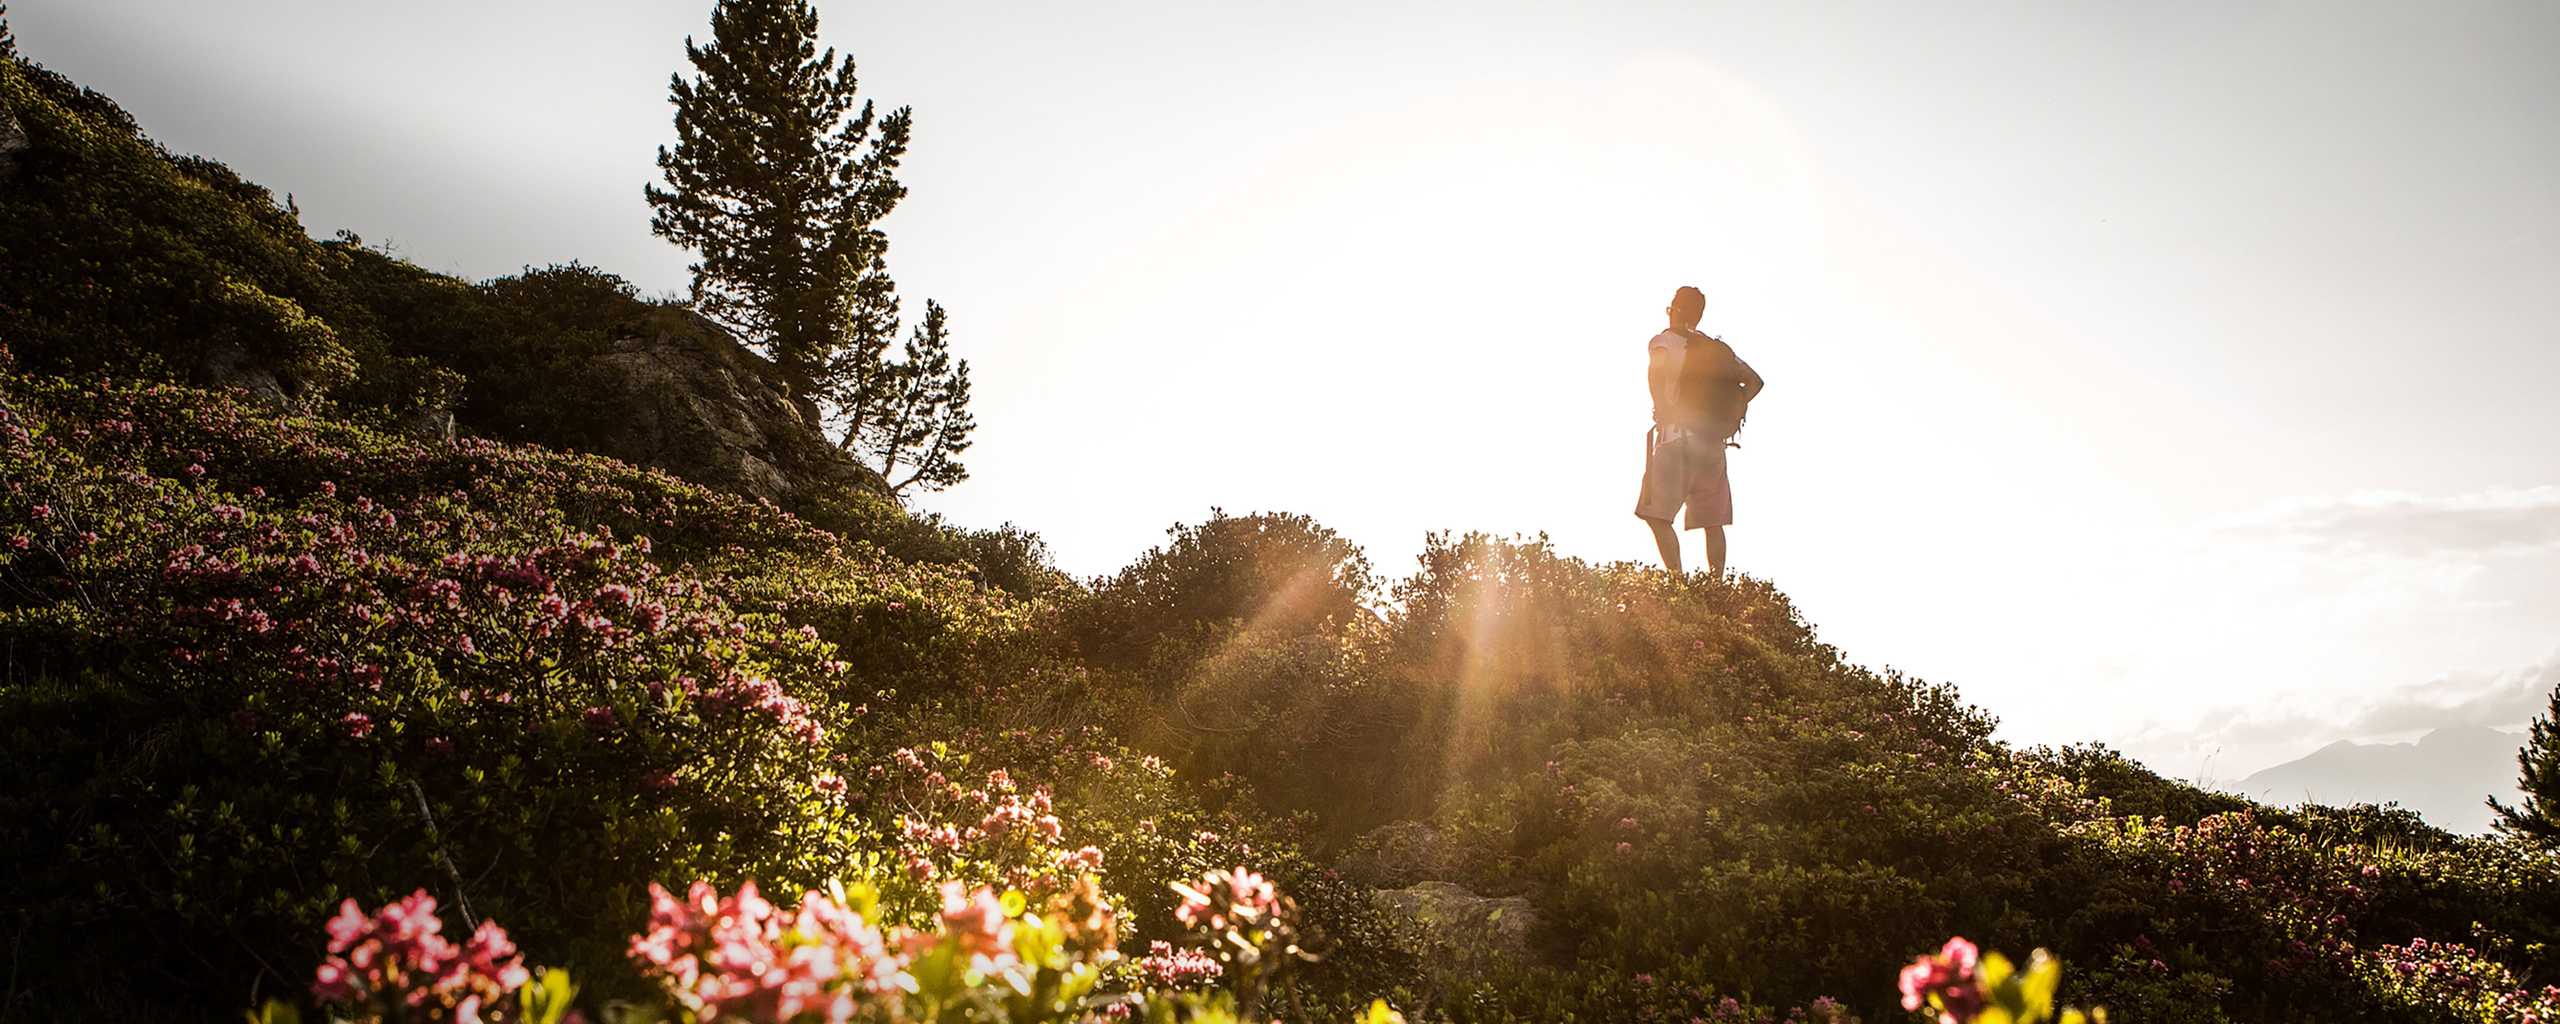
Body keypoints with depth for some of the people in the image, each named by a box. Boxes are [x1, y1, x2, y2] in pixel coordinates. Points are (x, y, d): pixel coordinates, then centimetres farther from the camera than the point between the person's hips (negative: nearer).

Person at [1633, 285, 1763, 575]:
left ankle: (1677, 579, -23)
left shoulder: (1664, 341, 2)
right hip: (1715, 442, 6)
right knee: (1713, 522, 9)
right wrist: (1733, 410, 9)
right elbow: (1755, 382, 14)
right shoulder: (1719, 349, 18)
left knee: (1656, 514, -10)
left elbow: (1657, 370, -20)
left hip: (1677, 435, -6)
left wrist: (1663, 413, -12)